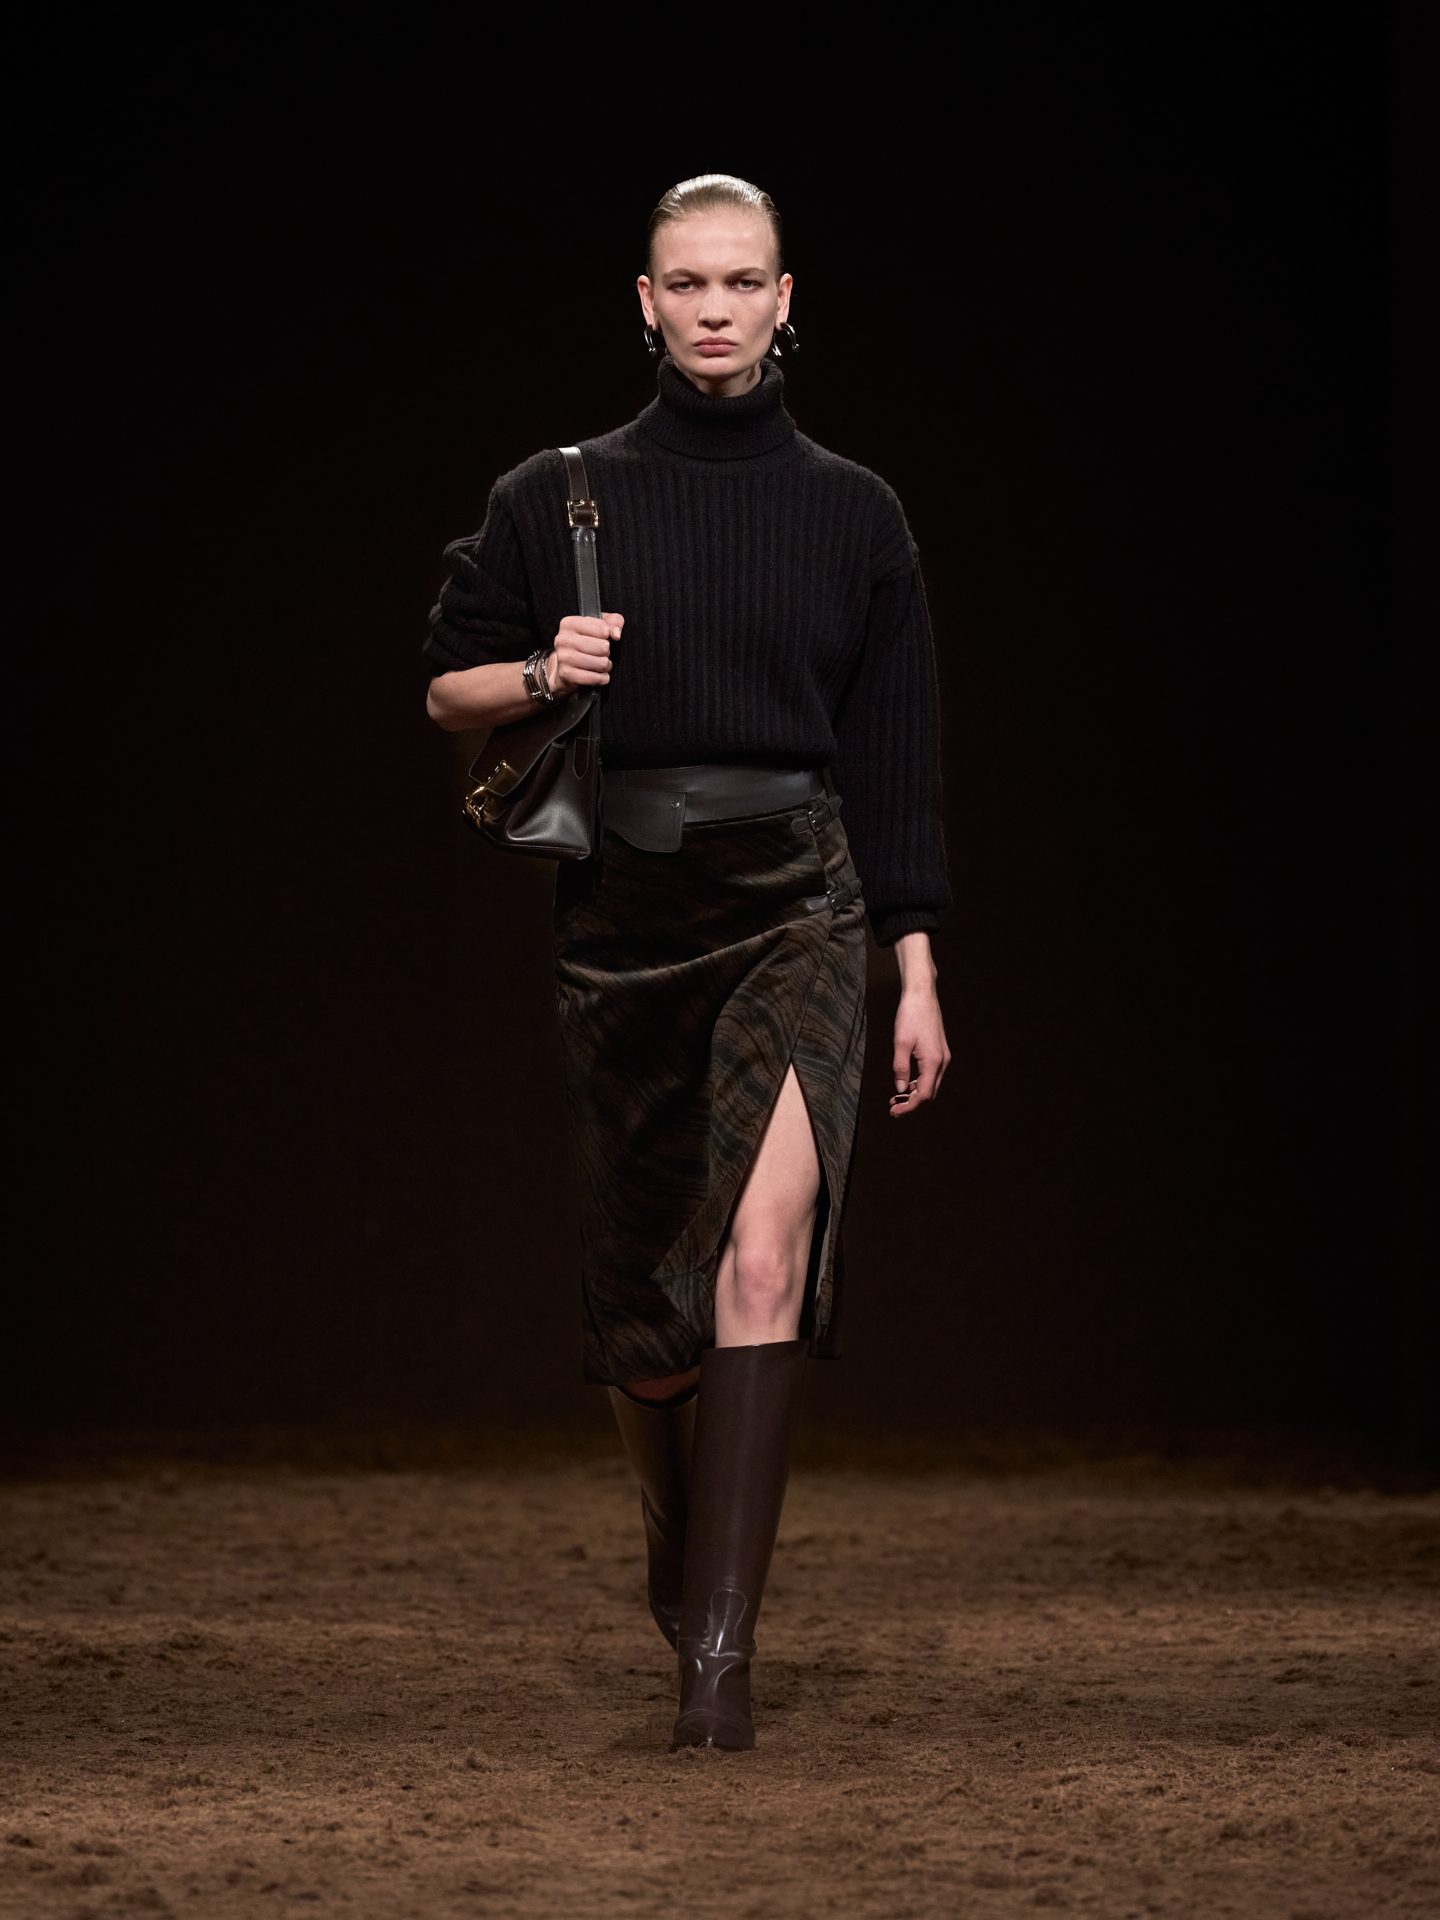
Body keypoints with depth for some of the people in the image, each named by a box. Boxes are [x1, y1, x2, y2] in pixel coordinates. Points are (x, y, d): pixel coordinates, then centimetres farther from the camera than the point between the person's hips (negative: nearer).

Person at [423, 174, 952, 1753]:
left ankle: (719, 1649, -23)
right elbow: (446, 687, 11)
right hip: (622, 912, 1)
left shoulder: (851, 513, 7)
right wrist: (540, 676, -11)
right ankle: (679, 1548, 38)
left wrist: (919, 975, 6)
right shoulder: (558, 498, 5)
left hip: (797, 908, -1)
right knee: (644, 1305, 7)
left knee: (765, 1246, -22)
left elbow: (894, 760, 9)